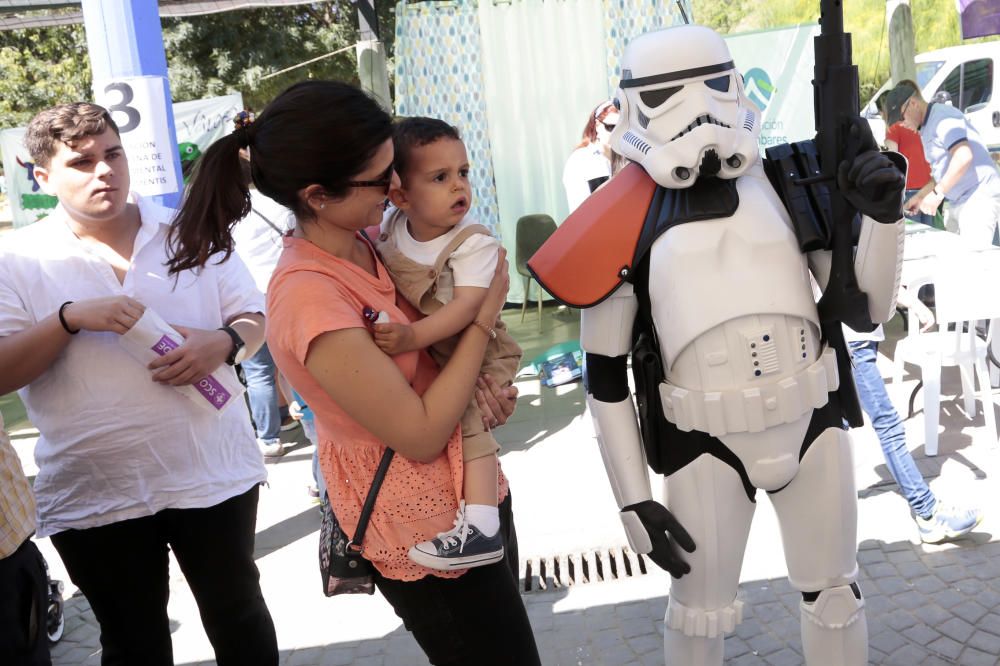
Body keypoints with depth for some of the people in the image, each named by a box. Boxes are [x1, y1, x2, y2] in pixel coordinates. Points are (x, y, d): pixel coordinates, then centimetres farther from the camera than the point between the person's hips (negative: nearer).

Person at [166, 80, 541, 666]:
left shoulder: (368, 242, -3)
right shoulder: (310, 296, -29)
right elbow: (420, 434, -25)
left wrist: (485, 379, -9)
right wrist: (484, 317, -17)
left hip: (472, 492, 8)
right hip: (426, 528, -8)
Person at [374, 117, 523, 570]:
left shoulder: (475, 244, -18)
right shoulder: (389, 229, -3)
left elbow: (467, 306, -29)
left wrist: (413, 336, -40)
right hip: (415, 358, 6)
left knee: (466, 417, -23)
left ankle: (480, 524, -24)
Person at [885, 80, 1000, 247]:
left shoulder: (942, 116, -11)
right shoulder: (927, 128, 19)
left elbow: (963, 156, -24)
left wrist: (937, 193, -21)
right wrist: (919, 196, 20)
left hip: (978, 197, -10)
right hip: (959, 202, 10)